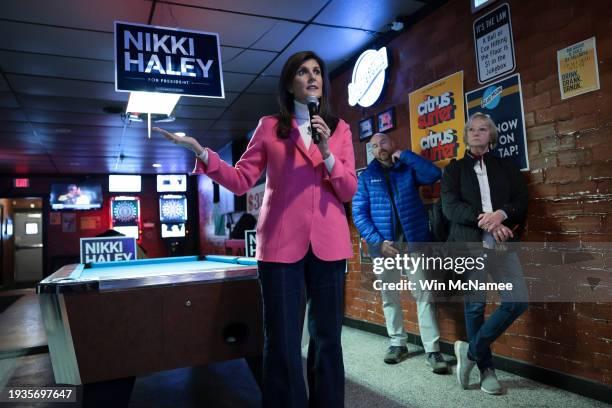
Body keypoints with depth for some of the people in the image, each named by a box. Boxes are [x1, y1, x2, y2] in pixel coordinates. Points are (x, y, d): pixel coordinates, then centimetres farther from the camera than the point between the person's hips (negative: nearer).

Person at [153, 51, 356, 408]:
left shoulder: (340, 128, 10)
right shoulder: (269, 127, 7)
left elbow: (349, 191, 4)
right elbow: (241, 181, 2)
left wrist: (326, 153, -12)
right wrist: (202, 153, -11)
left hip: (328, 243, 2)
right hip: (282, 243, -1)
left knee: (327, 337, 9)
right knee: (282, 341, 2)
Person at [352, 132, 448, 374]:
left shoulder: (409, 169, 8)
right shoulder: (366, 177, 6)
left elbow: (434, 174, -12)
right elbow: (359, 213, -1)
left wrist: (404, 155, -9)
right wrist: (377, 241, -12)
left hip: (413, 241, -1)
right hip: (384, 243, 1)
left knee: (424, 295, -3)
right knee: (389, 297, 10)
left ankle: (432, 350, 3)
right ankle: (397, 343, 25)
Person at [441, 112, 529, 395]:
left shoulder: (506, 166, 17)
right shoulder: (454, 169, 11)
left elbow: (522, 201, 7)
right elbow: (450, 207, -3)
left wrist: (501, 215, -15)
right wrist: (485, 221, -15)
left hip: (501, 243, 2)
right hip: (468, 243, -2)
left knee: (517, 302, -9)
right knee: (475, 306, 1)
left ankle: (471, 351, 8)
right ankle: (486, 369, 18)